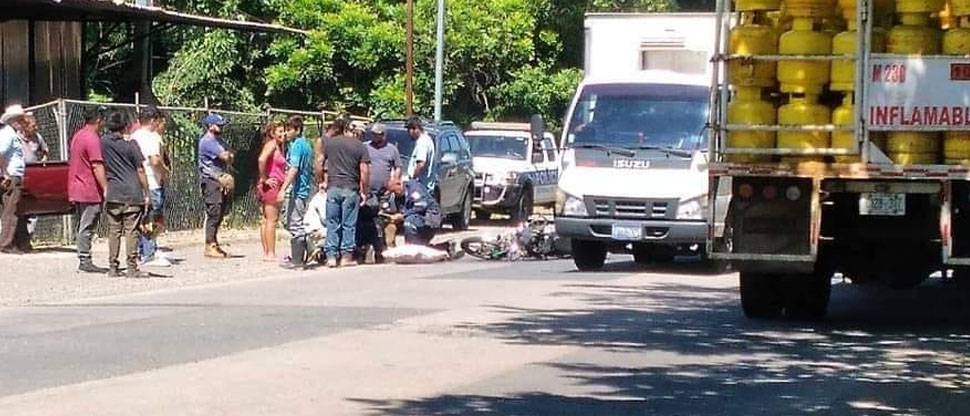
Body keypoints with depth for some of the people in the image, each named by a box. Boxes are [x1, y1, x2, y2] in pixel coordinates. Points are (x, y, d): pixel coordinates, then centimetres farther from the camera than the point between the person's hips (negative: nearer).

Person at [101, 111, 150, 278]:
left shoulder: (103, 142, 2)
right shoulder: (130, 145, -5)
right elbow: (140, 171, -3)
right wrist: (147, 193, 2)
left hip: (112, 194, 3)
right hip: (132, 193, -3)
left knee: (114, 231, 7)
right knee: (131, 230, -2)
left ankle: (113, 267, 8)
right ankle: (132, 267, -3)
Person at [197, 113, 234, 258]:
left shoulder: (218, 140, 21)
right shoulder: (207, 141, -11)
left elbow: (231, 156, 14)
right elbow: (224, 156, -18)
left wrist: (228, 155, -7)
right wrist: (227, 155, 5)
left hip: (221, 180, 9)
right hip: (210, 180, -9)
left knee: (219, 214, 10)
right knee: (213, 214, -12)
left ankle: (214, 244, 15)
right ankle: (210, 246, -11)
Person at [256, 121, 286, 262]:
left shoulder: (278, 146, 17)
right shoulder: (271, 144, -10)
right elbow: (262, 160, -27)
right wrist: (264, 179, -19)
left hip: (275, 186, 9)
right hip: (270, 187, -9)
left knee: (266, 221, 9)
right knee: (271, 220, -8)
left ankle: (266, 253, 11)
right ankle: (270, 254, -7)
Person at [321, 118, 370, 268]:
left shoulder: (328, 143, 6)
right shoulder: (359, 146, -1)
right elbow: (364, 171, -5)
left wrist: (324, 181, 19)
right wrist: (364, 191, 3)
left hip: (333, 188, 2)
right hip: (351, 189, -2)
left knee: (332, 223, 6)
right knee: (349, 224, 4)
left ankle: (331, 256, 3)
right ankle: (346, 256, 5)